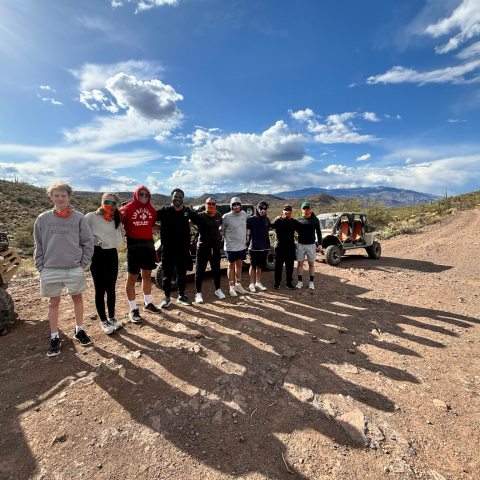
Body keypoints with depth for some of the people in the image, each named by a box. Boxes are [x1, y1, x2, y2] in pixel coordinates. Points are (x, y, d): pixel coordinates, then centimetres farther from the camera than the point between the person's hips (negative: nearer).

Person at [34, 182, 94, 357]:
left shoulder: (78, 218, -3)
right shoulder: (43, 219, 1)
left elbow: (88, 242, 0)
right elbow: (38, 245, 7)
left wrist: (83, 264, -5)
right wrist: (41, 267, 2)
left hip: (74, 268, -1)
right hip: (50, 270, 1)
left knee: (77, 298, 12)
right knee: (53, 303, 11)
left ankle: (79, 330, 30)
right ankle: (55, 337, 24)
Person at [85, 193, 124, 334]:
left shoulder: (117, 219, 10)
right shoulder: (91, 217, -7)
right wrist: (94, 240, -15)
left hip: (112, 254, 5)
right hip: (97, 255, -5)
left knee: (111, 289, 13)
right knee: (100, 290, 4)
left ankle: (112, 318, 26)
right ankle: (103, 321, 17)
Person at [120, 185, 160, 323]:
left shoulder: (151, 209, 8)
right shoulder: (128, 208, -7)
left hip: (148, 245, 5)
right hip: (134, 246, -5)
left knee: (147, 275, 16)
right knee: (132, 278, 3)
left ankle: (148, 303, 32)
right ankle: (133, 309, 14)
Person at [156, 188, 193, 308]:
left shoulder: (187, 211, 5)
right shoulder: (164, 211, -5)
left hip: (183, 249, 3)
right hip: (168, 249, -3)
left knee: (182, 274, 13)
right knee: (167, 274, 8)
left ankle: (181, 296, 29)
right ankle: (167, 297, 23)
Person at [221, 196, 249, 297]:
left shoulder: (244, 214, 0)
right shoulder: (226, 216, -14)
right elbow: (221, 229, -5)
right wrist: (227, 239, -4)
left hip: (242, 246, 5)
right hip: (231, 246, -4)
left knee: (239, 265, 16)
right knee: (231, 266, 8)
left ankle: (238, 285, 31)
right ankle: (231, 287, 19)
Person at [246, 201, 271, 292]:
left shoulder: (267, 220, 8)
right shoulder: (251, 219, -6)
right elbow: (247, 232, -6)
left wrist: (268, 245, 16)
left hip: (264, 247, 4)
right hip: (254, 247, -4)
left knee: (260, 266, 14)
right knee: (253, 267, 6)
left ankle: (258, 283, 27)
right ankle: (252, 284, 18)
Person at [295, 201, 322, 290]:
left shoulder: (315, 219, 0)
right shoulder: (298, 220, 2)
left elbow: (318, 232, 4)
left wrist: (319, 244, 1)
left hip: (311, 245, -1)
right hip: (301, 245, 1)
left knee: (311, 264, 8)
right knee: (300, 263, 5)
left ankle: (311, 282, 18)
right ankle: (300, 281, 16)